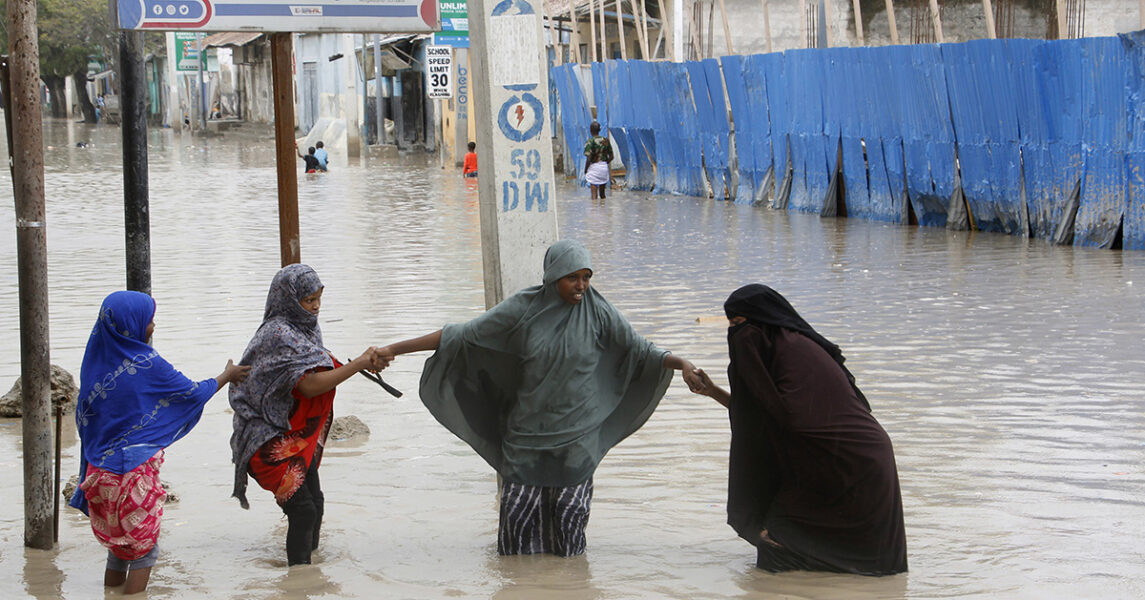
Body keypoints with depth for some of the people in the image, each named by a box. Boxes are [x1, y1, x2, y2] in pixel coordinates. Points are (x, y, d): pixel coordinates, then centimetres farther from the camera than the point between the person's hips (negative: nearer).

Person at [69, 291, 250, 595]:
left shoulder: (97, 359, 1)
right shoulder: (148, 365, -15)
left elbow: (84, 416, 8)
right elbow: (193, 393, -3)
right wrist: (227, 376, 15)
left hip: (100, 469, 6)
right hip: (135, 470, -6)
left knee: (117, 545, 18)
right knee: (143, 547, 7)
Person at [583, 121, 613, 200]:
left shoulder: (590, 142, -11)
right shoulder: (606, 141, 4)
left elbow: (588, 159, -16)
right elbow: (611, 157, 9)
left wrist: (585, 170, -4)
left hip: (594, 167, -5)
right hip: (604, 167, 5)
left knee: (594, 194, -3)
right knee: (602, 194, 16)